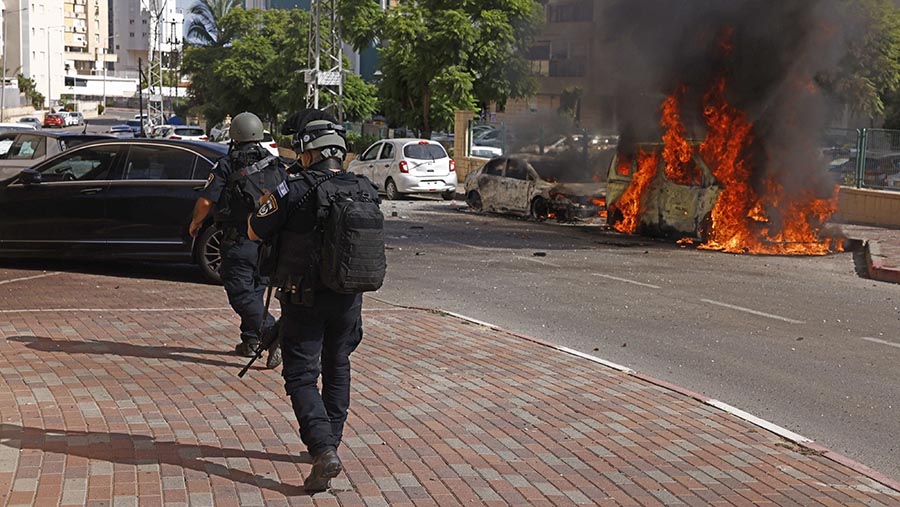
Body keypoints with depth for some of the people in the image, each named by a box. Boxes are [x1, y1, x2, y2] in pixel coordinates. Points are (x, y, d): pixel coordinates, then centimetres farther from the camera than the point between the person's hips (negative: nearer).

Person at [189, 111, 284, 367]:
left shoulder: (227, 166, -7)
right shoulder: (276, 165, 7)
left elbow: (205, 202, -10)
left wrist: (195, 223, 9)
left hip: (239, 241, -5)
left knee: (242, 294, -5)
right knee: (255, 290, 18)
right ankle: (250, 342, 23)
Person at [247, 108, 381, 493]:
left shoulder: (294, 190, -16)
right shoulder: (365, 191, -1)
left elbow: (255, 231, -4)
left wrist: (269, 198, 10)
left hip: (304, 299, -5)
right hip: (348, 298, 5)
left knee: (301, 375, 0)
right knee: (337, 368, 20)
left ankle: (323, 451, -15)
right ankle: (330, 442, 30)